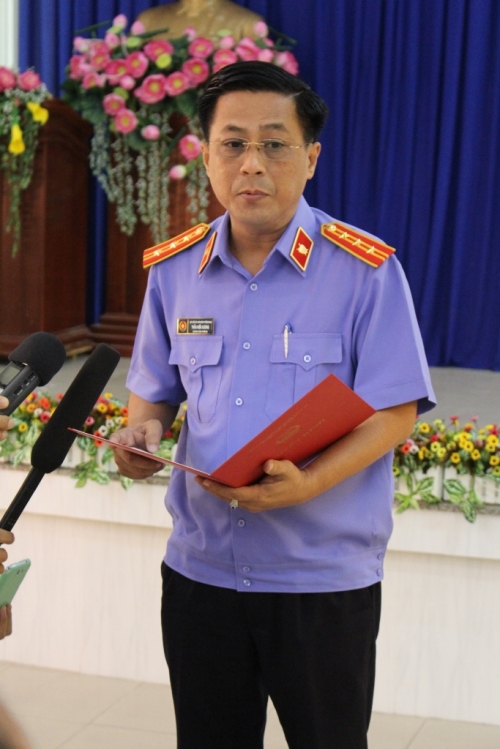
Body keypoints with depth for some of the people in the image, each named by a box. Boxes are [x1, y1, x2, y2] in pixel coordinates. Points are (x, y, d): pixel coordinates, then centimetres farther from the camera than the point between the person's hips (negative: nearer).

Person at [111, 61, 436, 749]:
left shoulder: (367, 271, -11)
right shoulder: (173, 270, 3)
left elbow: (394, 413, -12)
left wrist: (309, 483, -27)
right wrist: (142, 430, -9)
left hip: (324, 581, -3)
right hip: (199, 569, 4)